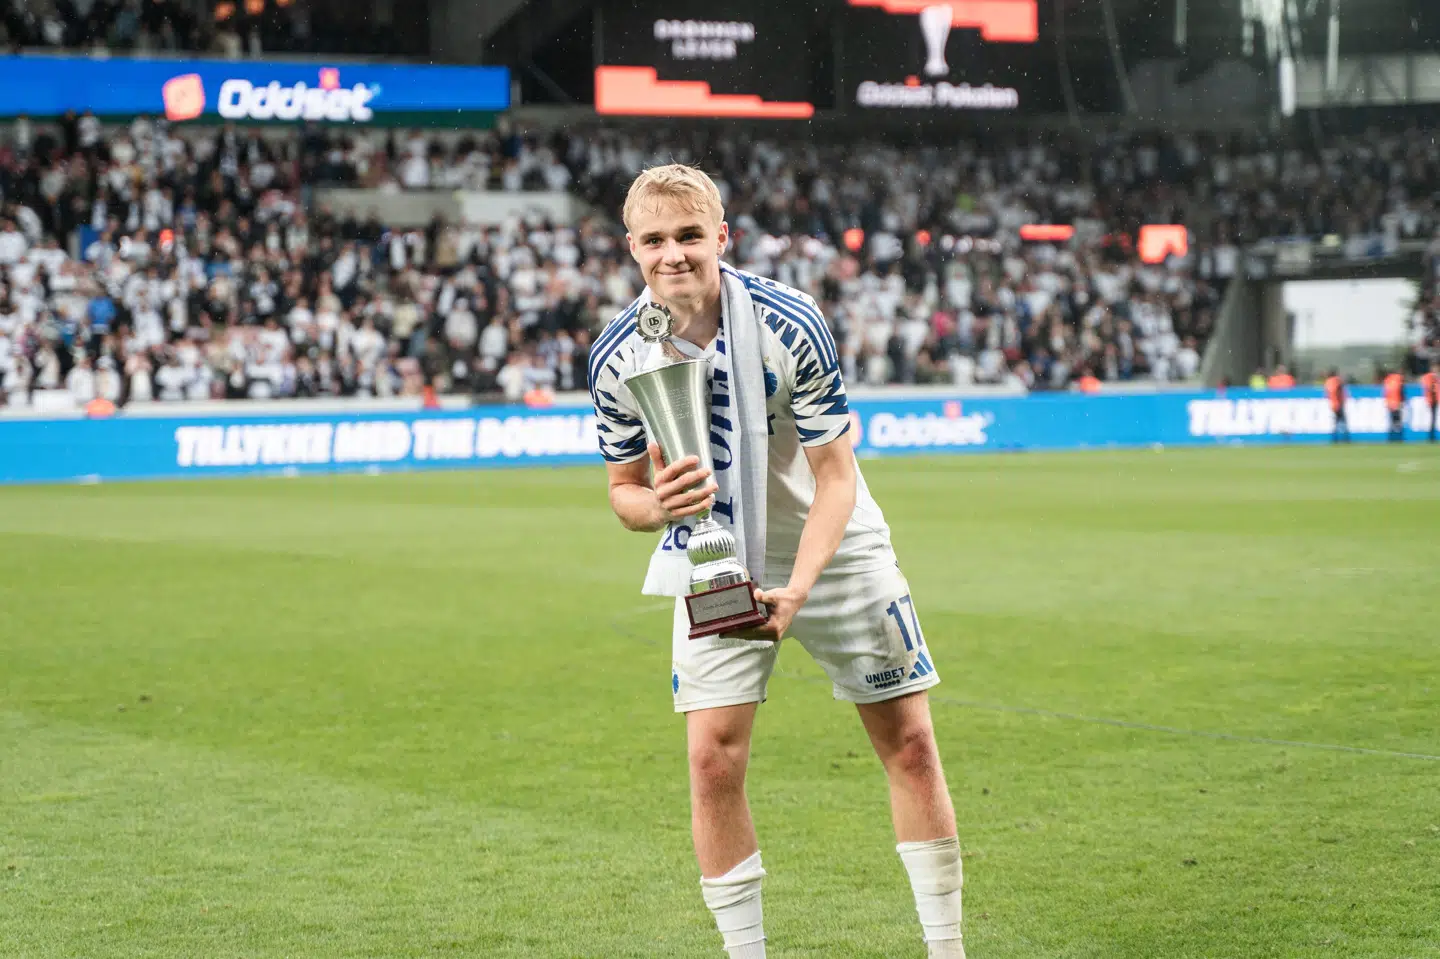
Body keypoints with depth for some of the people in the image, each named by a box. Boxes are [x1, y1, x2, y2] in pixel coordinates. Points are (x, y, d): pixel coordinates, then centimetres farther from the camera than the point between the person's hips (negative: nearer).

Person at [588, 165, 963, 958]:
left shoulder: (790, 326, -23)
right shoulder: (617, 356, -14)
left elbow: (836, 477, -18)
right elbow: (624, 487, -1)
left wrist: (798, 588, -32)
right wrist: (656, 506, -26)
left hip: (831, 551, -1)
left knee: (909, 742, 0)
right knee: (713, 760, -10)